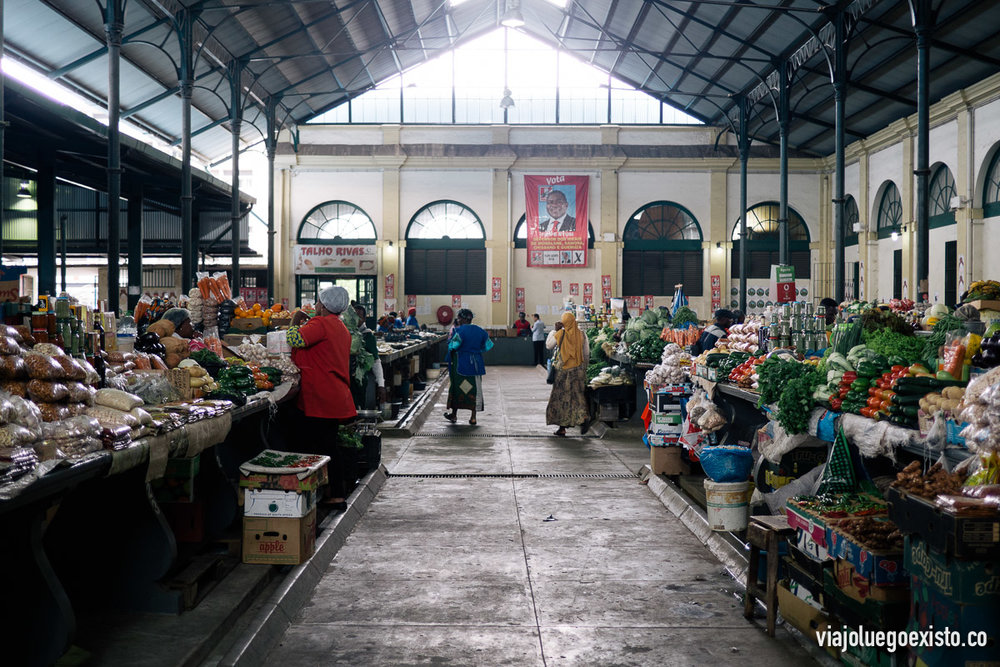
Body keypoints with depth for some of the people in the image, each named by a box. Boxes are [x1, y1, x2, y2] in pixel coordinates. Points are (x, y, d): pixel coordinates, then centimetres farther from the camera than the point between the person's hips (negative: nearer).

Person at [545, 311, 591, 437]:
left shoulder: (560, 334, -8)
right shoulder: (581, 334, -1)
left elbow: (548, 345, 6)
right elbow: (587, 354, 5)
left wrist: (554, 330, 9)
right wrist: (584, 368, 17)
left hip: (563, 369, -2)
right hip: (578, 368, 2)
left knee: (561, 396, 6)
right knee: (577, 394, 9)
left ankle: (562, 427, 8)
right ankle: (583, 417, -17)